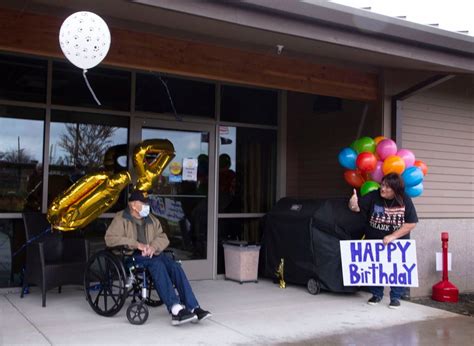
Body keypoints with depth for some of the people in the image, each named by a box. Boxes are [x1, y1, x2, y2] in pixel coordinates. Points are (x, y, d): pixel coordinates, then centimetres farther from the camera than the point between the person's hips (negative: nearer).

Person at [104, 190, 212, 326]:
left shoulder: (151, 220, 21)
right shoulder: (121, 219, 3)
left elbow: (163, 238, 15)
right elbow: (110, 238, -10)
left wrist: (153, 247, -10)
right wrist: (136, 244, -19)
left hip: (151, 254, 6)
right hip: (131, 256, -5)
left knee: (175, 266, -23)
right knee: (157, 264, -35)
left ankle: (193, 308, -29)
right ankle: (176, 309, -44)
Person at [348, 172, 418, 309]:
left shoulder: (405, 201, -15)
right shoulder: (373, 196, -15)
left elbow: (411, 223, -14)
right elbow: (357, 207, -17)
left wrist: (393, 236, -21)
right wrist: (353, 204, -44)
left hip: (398, 243, -1)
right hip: (374, 242, 1)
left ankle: (395, 297, 20)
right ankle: (376, 294, 28)